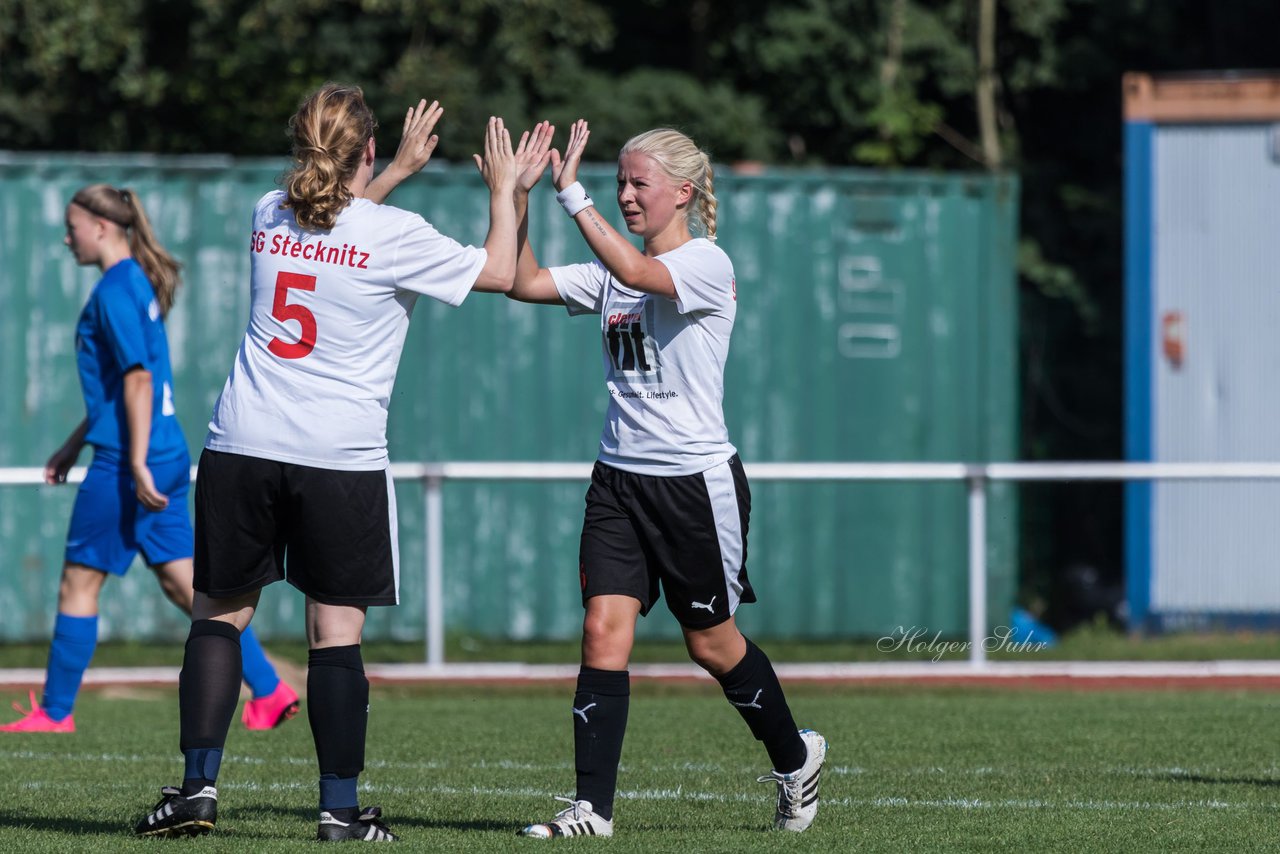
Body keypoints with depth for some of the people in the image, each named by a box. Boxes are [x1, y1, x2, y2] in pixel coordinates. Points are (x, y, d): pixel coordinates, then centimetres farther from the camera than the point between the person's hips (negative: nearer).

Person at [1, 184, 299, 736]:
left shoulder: (114, 292, -13)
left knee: (79, 583, 1)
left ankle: (55, 713, 9)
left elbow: (138, 379, -20)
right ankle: (268, 691, 1)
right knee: (182, 582, 8)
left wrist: (138, 465, -23)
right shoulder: (139, 284, 16)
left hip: (127, 464, -9)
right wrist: (74, 444, 29)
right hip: (168, 458, 9)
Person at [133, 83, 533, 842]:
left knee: (221, 611, 11)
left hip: (242, 446, 4)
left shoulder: (271, 216, 7)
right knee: (337, 629, 1)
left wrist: (403, 169, 36)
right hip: (341, 458, -4)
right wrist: (503, 189, 20)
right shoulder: (395, 236, -7)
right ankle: (341, 806, 3)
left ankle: (198, 785, 3)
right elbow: (500, 271, 6)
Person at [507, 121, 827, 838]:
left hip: (697, 480, -5)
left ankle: (795, 757, 34)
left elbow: (637, 273, -31)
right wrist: (518, 195, -10)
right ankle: (593, 807, -10)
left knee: (712, 642, 9)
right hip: (620, 478, 5)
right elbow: (525, 282, 0)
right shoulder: (610, 274, 9)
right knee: (604, 632, -9)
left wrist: (574, 195, -34)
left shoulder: (708, 265, -11)